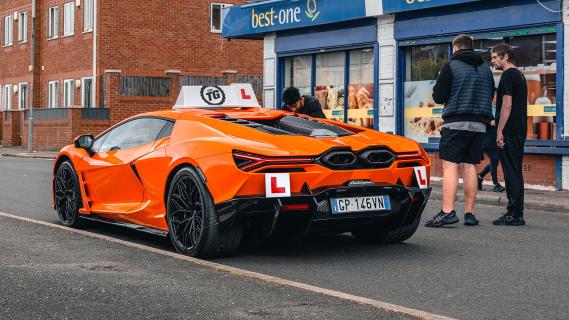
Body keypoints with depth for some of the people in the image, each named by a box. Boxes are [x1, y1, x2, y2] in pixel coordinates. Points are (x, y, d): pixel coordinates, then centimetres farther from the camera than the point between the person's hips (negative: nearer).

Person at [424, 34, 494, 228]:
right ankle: (469, 213, 8)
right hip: (479, 125, 5)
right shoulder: (485, 69, 14)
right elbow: (491, 96, 21)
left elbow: (438, 97, -4)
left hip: (456, 123, -5)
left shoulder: (451, 67, -4)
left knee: (450, 166, -7)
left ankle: (448, 211, -16)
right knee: (470, 167, 8)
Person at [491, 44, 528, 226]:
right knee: (516, 172, 11)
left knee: (511, 173, -8)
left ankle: (514, 215, -8)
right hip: (520, 131, 10)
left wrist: (500, 131, -18)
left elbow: (507, 105, -18)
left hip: (509, 131, -10)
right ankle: (517, 214, 14)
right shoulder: (519, 75, 19)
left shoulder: (508, 76, -10)